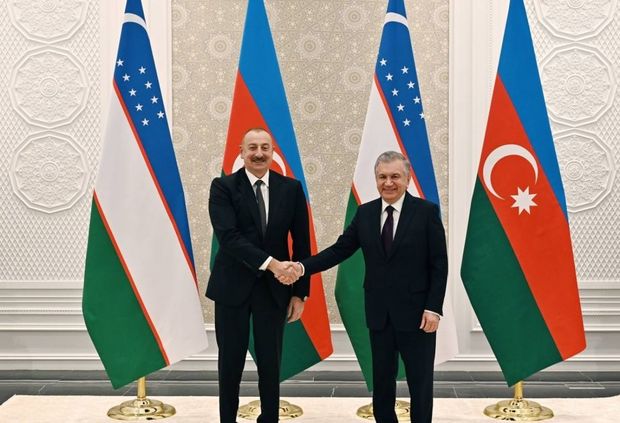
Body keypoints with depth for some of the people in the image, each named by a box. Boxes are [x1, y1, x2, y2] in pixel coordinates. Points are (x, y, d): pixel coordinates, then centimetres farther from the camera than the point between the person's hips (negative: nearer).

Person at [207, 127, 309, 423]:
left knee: (270, 362, 8)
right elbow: (228, 236, -17)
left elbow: (302, 243, 3)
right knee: (231, 361, 10)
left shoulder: (291, 189, 1)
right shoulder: (223, 187, -5)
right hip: (233, 286, -1)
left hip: (274, 287, 1)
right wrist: (270, 263, -27)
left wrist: (300, 292, 1)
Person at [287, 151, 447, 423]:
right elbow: (340, 249, 2)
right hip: (379, 312, 4)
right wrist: (303, 267, -11)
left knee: (420, 382, 7)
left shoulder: (426, 211, -6)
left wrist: (433, 308, -13)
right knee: (382, 380, 13)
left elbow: (439, 265, -7)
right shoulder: (365, 213, 5)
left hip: (415, 312, -3)